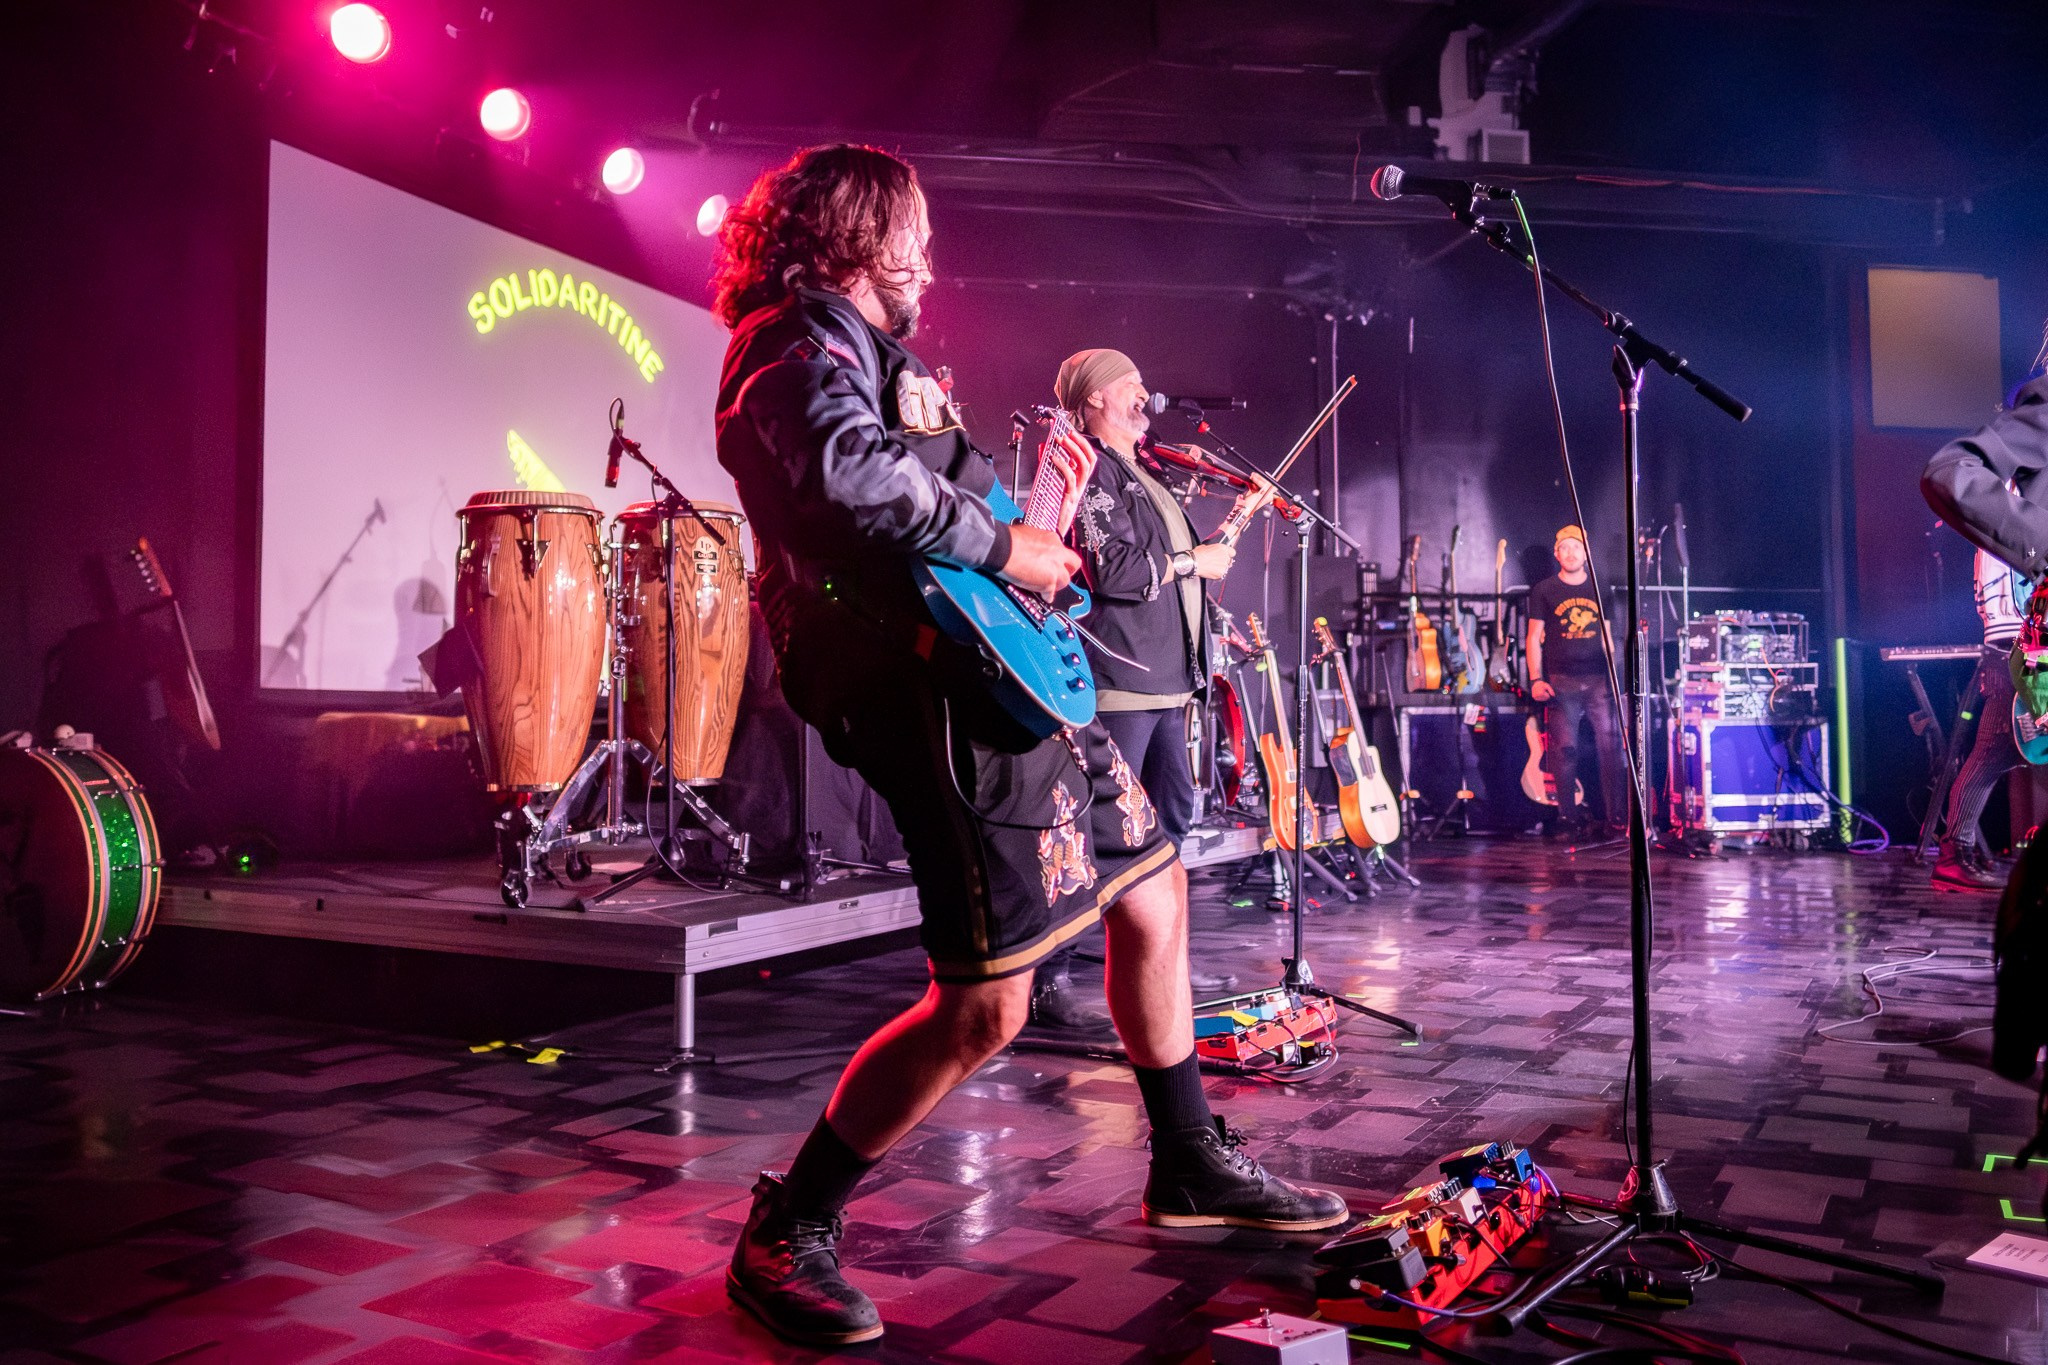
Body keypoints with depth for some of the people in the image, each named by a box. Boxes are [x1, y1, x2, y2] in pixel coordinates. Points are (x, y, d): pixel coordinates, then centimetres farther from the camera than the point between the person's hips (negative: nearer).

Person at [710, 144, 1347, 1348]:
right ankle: (786, 1235, 5)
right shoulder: (798, 345, -6)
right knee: (986, 1005, -12)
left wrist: (1046, 511, 24)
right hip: (943, 694, -11)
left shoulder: (876, 351, 26)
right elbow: (851, 474, -28)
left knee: (1153, 896, 18)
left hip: (1015, 676, 11)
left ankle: (1193, 1168, 33)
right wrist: (1000, 547, -19)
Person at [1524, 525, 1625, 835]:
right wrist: (1536, 679, -8)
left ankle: (1617, 815, 3)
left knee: (1610, 743, -4)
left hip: (1598, 679, 2)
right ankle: (1569, 817, 4)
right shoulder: (1544, 590, 5)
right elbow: (1533, 638, 3)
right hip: (1561, 681, -2)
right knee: (1565, 748, -5)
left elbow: (1606, 635, 16)